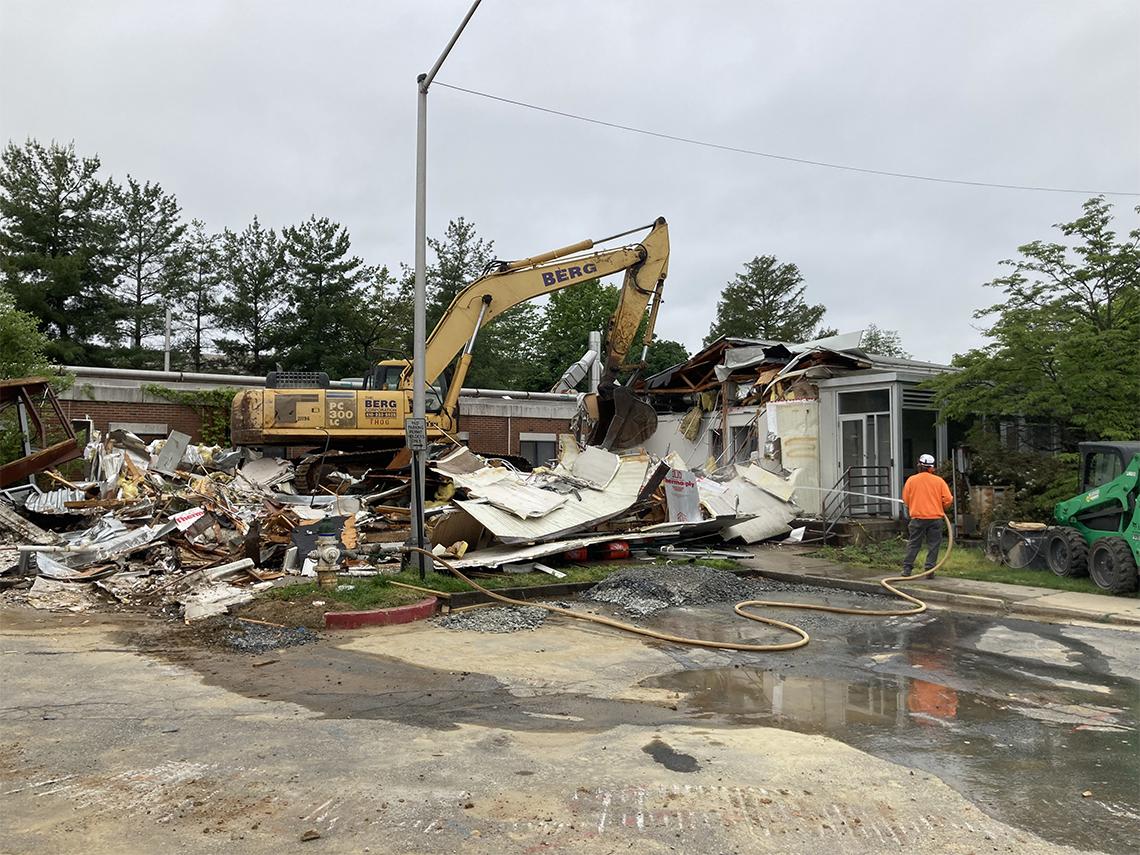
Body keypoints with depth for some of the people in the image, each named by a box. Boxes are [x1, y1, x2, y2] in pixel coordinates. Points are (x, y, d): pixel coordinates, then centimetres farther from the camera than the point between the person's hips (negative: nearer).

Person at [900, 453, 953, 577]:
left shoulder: (911, 480, 0)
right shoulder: (939, 481, 0)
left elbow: (905, 499, 3)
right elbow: (948, 499, -3)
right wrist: (941, 509, 16)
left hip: (917, 517, 0)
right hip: (935, 517, 0)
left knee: (913, 544, 8)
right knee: (933, 545, 7)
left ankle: (907, 568, 6)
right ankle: (930, 570, 5)